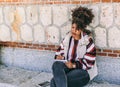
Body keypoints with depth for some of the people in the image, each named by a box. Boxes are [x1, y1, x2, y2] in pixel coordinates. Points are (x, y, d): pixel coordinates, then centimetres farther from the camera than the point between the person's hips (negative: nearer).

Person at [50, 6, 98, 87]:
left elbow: (89, 63, -11)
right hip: (68, 65, 5)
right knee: (56, 65, -32)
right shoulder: (67, 38, 6)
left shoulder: (88, 41, -8)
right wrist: (59, 56, -12)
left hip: (83, 70, -5)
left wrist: (74, 65, -21)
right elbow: (60, 51, 12)